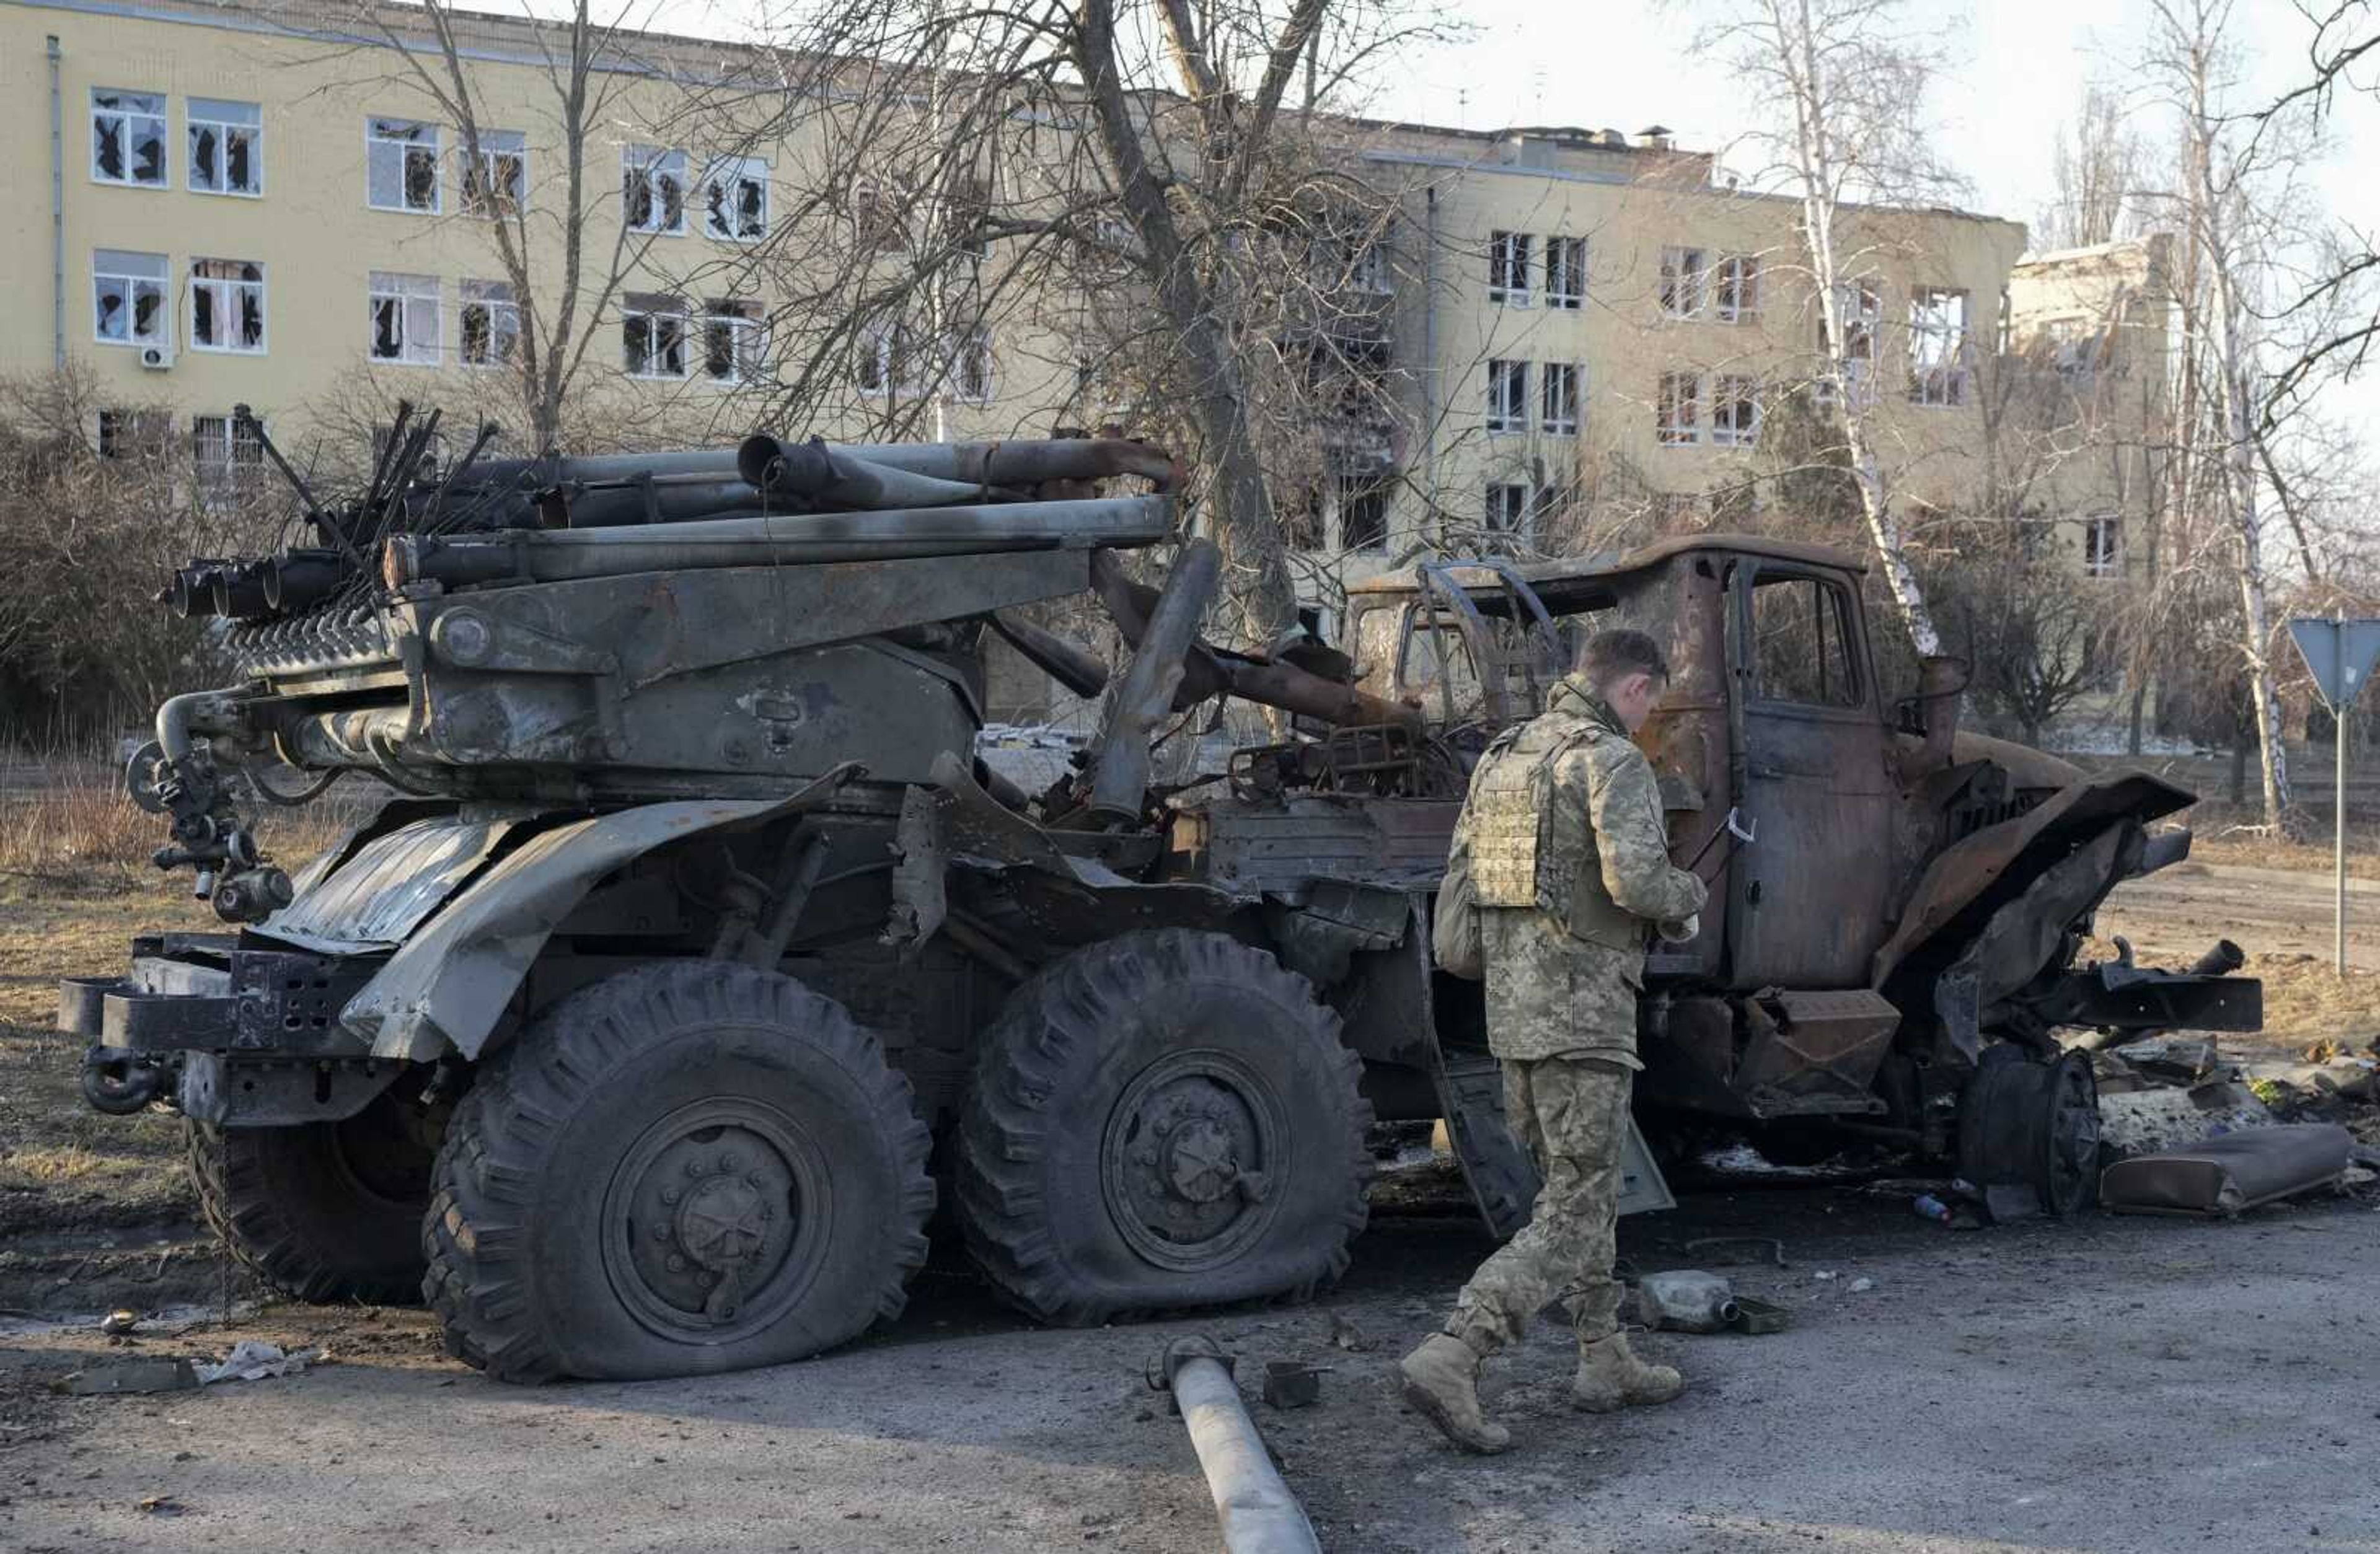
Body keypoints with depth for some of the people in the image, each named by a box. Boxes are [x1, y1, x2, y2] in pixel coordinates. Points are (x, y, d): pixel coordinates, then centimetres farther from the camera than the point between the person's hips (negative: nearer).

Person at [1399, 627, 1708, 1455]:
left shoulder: (1501, 757, 14)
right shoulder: (1613, 761, -12)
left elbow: (1461, 877, 16)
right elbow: (1636, 880, -23)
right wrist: (1686, 897, -2)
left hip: (1511, 1009, 9)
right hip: (1583, 1012, -9)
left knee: (1576, 1186, 20)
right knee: (1574, 1214, -6)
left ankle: (1606, 1361, 27)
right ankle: (1450, 1358, -17)